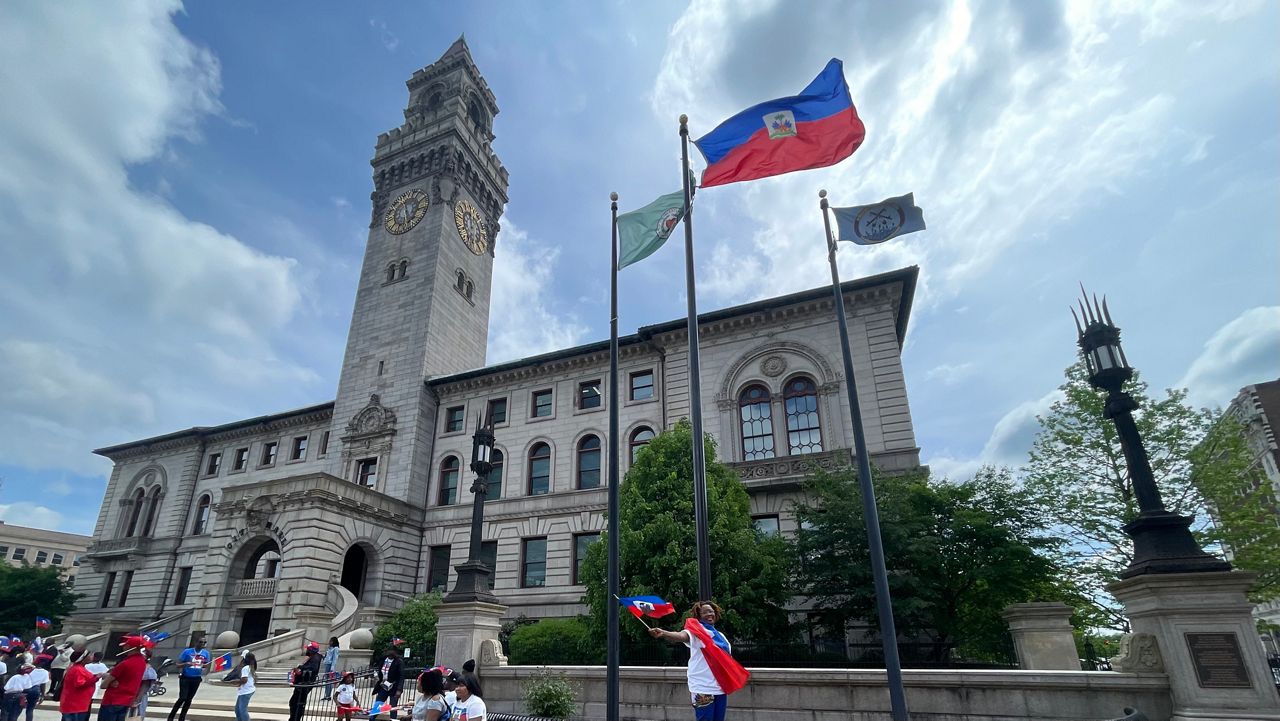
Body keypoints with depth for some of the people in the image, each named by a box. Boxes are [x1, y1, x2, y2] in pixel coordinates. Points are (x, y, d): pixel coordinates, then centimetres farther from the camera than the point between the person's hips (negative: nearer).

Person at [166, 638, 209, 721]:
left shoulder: (206, 653, 0)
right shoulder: (187, 651, -8)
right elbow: (178, 665, -6)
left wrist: (205, 666, -14)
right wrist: (186, 664, -26)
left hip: (196, 679, 3)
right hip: (185, 678, -3)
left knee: (189, 699, 7)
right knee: (182, 698, -9)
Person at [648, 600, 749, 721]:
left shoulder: (720, 635, 14)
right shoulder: (696, 631, -10)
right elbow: (681, 636, -32)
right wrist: (663, 633, -52)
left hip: (721, 687, 7)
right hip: (703, 688, -7)